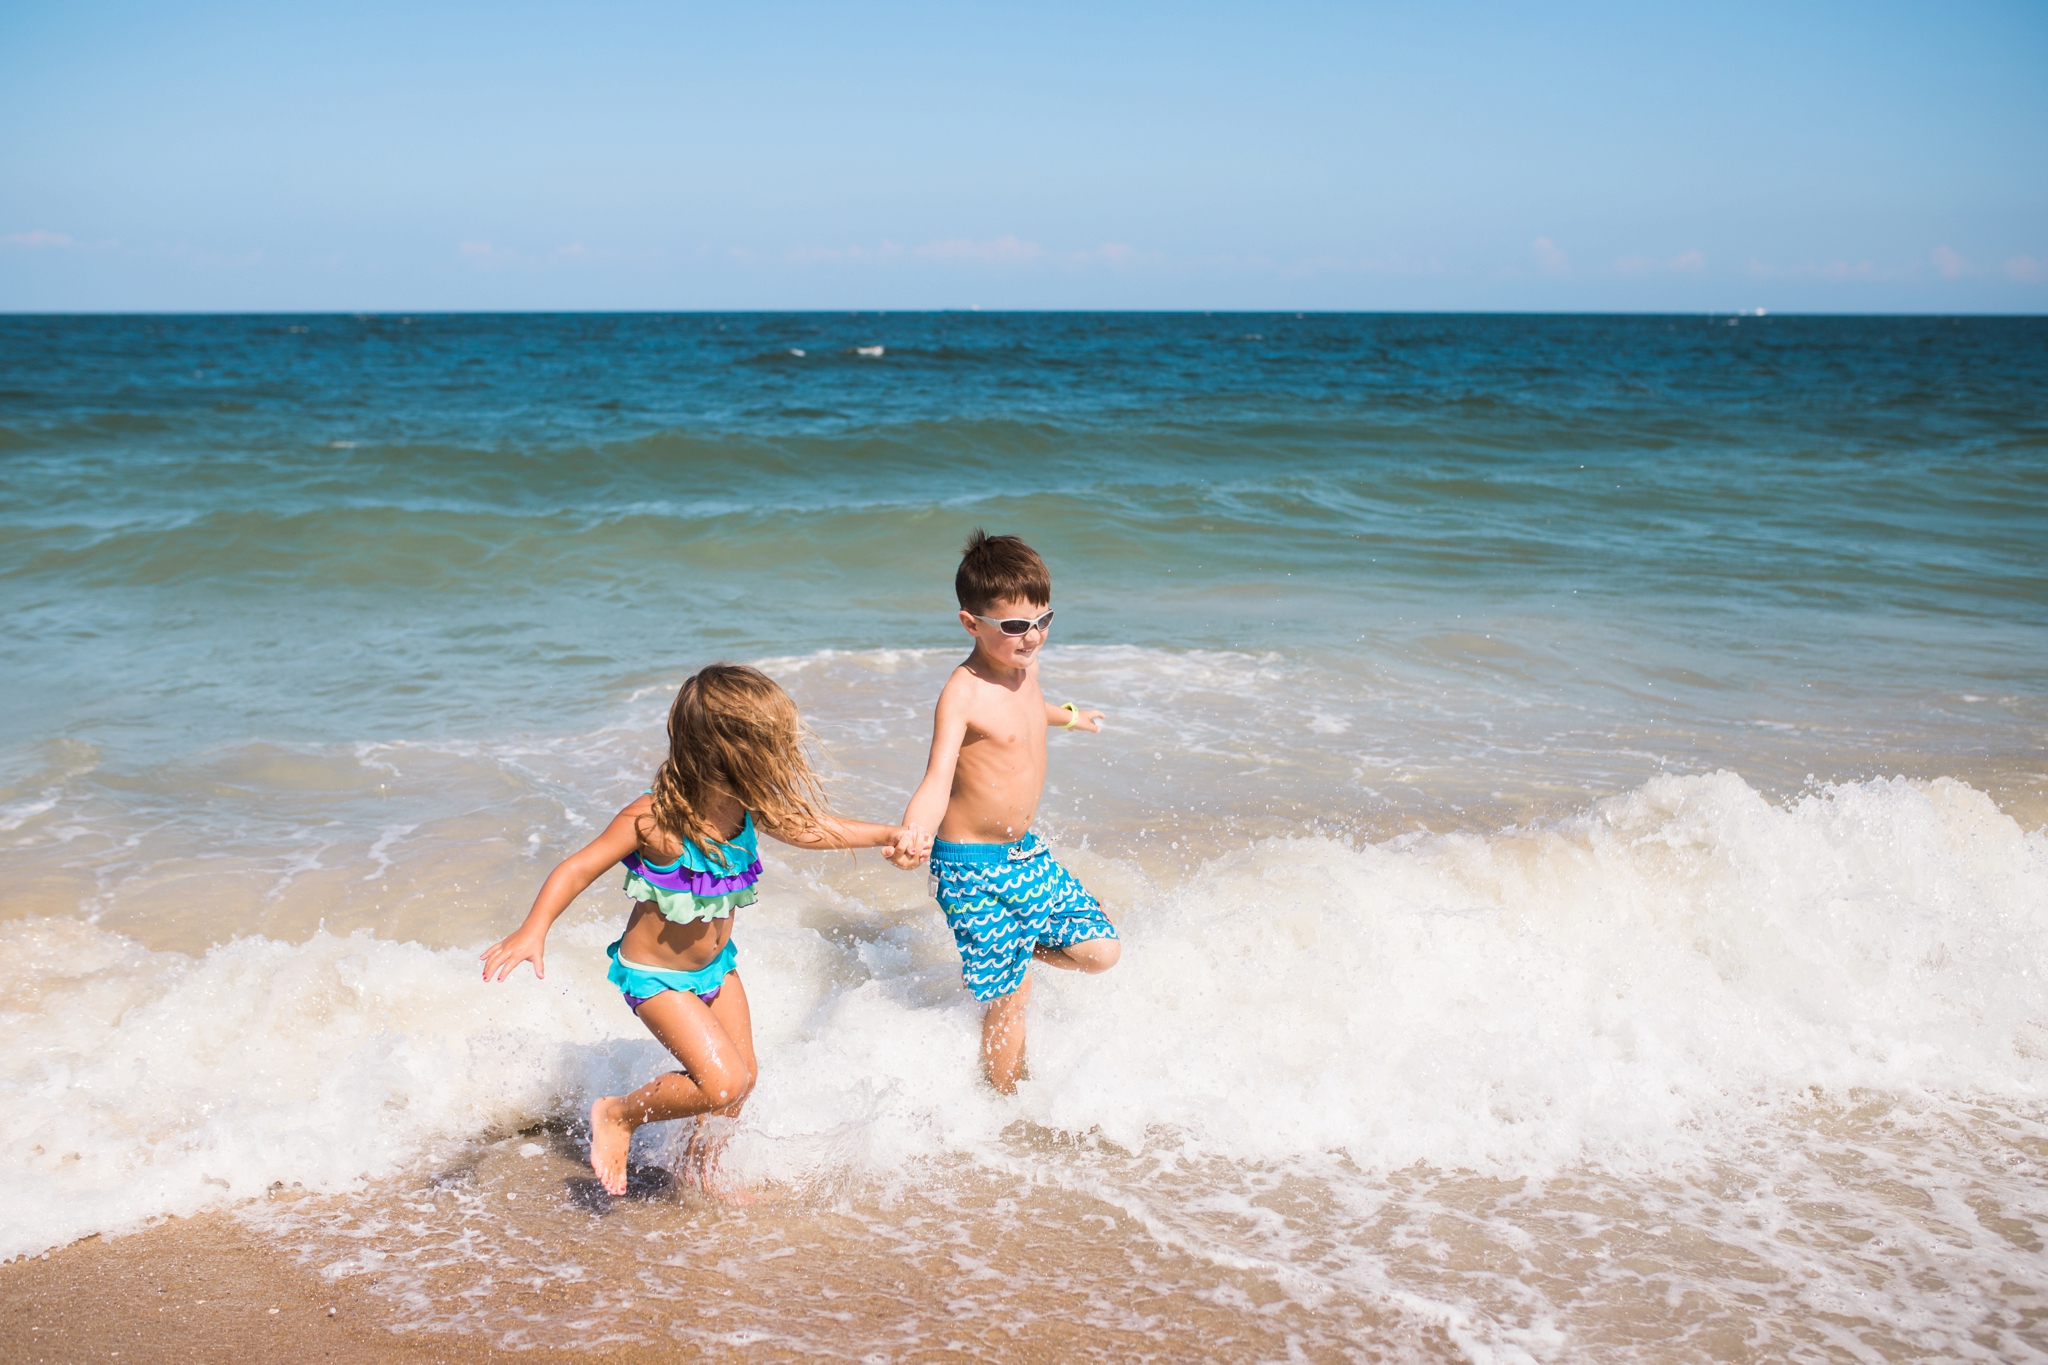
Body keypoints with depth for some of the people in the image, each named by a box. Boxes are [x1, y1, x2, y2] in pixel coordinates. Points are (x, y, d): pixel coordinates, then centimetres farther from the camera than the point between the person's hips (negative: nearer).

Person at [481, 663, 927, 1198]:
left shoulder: (751, 809, -12)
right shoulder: (655, 820, -31)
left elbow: (813, 828, 7)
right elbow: (577, 869, -25)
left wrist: (888, 835, 2)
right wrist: (533, 931, -39)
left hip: (717, 963, 7)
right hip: (655, 974, -7)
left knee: (741, 1076, 17)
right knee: (723, 1083, -18)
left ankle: (700, 1165, 45)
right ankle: (616, 1115, 6)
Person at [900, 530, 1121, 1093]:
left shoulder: (1025, 665, 3)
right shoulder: (963, 693, -22)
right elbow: (938, 777, -31)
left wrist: (1066, 716, 50)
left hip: (1025, 852, 8)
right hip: (972, 868, -8)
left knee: (1101, 951, 4)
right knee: (1011, 997, 0)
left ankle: (1021, 945, 30)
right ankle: (1007, 1104, 20)